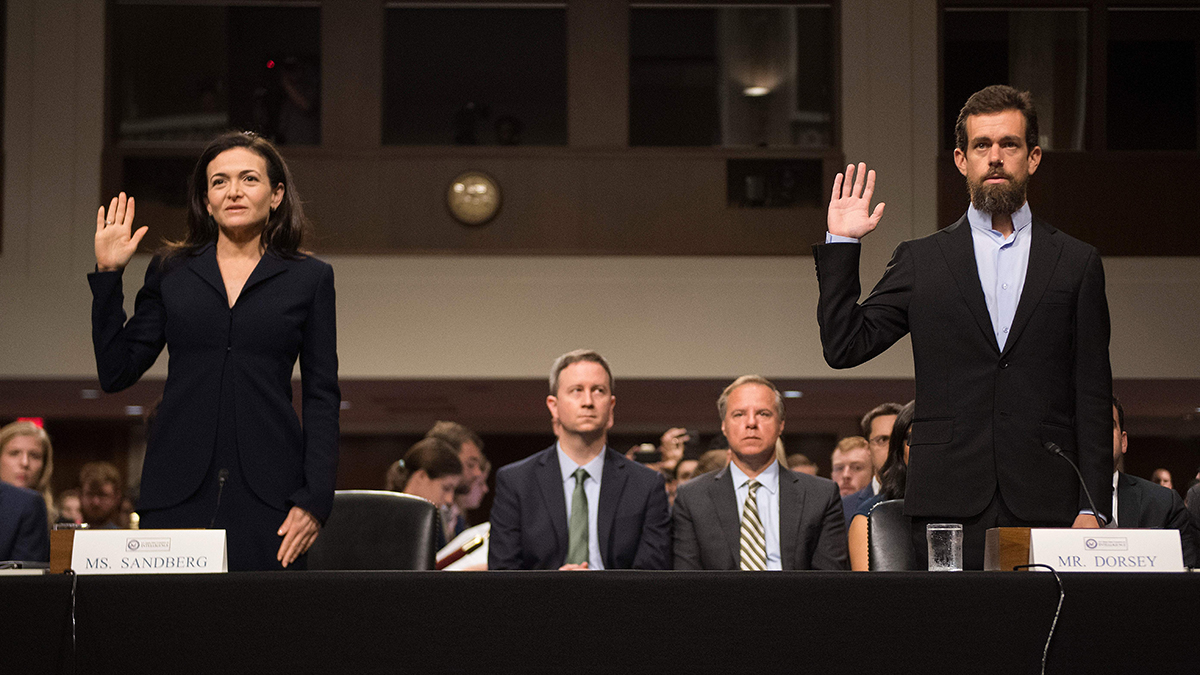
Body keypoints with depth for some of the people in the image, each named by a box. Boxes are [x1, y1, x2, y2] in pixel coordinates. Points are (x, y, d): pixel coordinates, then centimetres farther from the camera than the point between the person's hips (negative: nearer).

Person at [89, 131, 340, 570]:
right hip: (177, 493, 1)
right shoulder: (170, 272, 13)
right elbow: (116, 374, 9)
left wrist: (314, 500, -4)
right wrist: (107, 274, 4)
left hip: (266, 492, -1)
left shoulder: (309, 278, 8)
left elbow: (322, 397, 6)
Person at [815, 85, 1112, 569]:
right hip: (949, 509, 0)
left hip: (1045, 509, 0)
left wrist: (1093, 508, 0)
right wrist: (840, 244, 0)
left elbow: (1093, 397, 8)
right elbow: (844, 347, 5)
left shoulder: (1077, 264, 11)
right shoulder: (920, 261, 12)